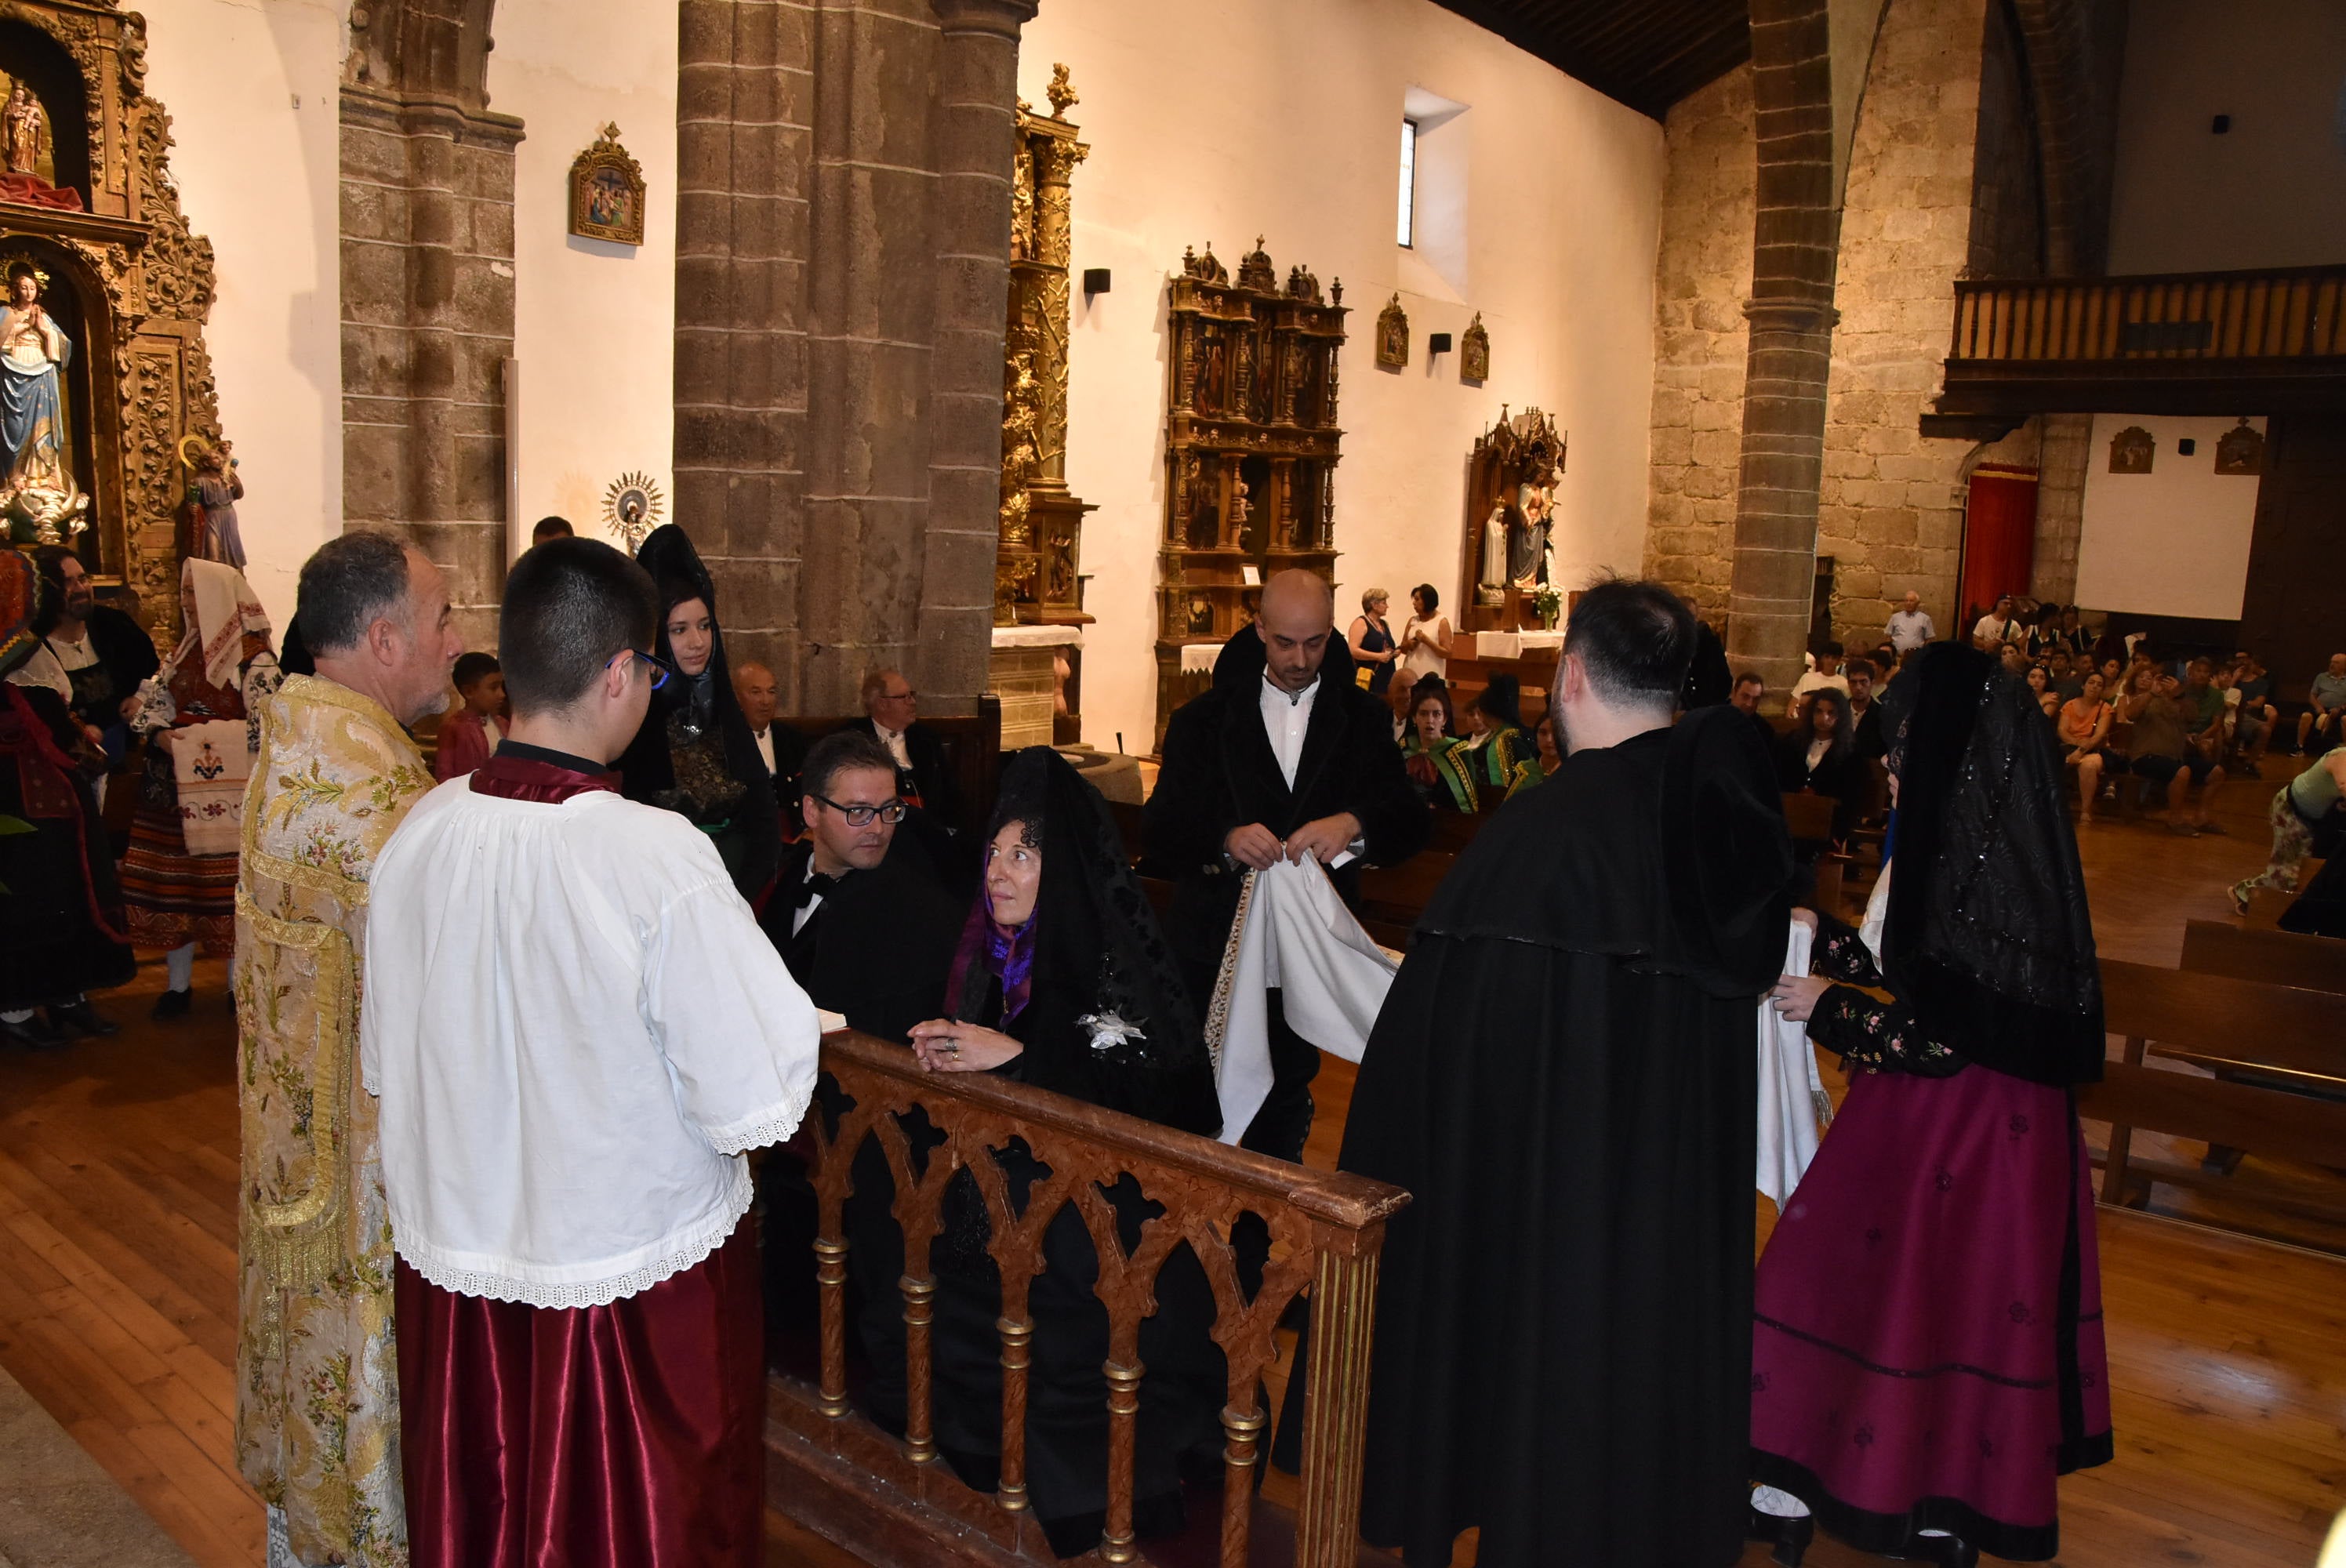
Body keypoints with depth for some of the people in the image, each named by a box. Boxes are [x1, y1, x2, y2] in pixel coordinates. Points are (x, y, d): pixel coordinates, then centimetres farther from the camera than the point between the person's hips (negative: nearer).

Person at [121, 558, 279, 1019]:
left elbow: (260, 730, -15)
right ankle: (178, 984, 20)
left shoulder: (254, 657, -9)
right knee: (172, 881, 8)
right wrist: (162, 737, -6)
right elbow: (158, 706, 16)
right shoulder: (185, 651, 13)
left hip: (227, 792, -6)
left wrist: (192, 740, -16)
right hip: (173, 787, 7)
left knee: (228, 884, -2)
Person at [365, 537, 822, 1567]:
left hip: (451, 1266, 5)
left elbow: (384, 1067, 4)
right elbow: (756, 1107, -22)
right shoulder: (662, 859, -26)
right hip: (635, 1279, -5)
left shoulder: (418, 835, -9)